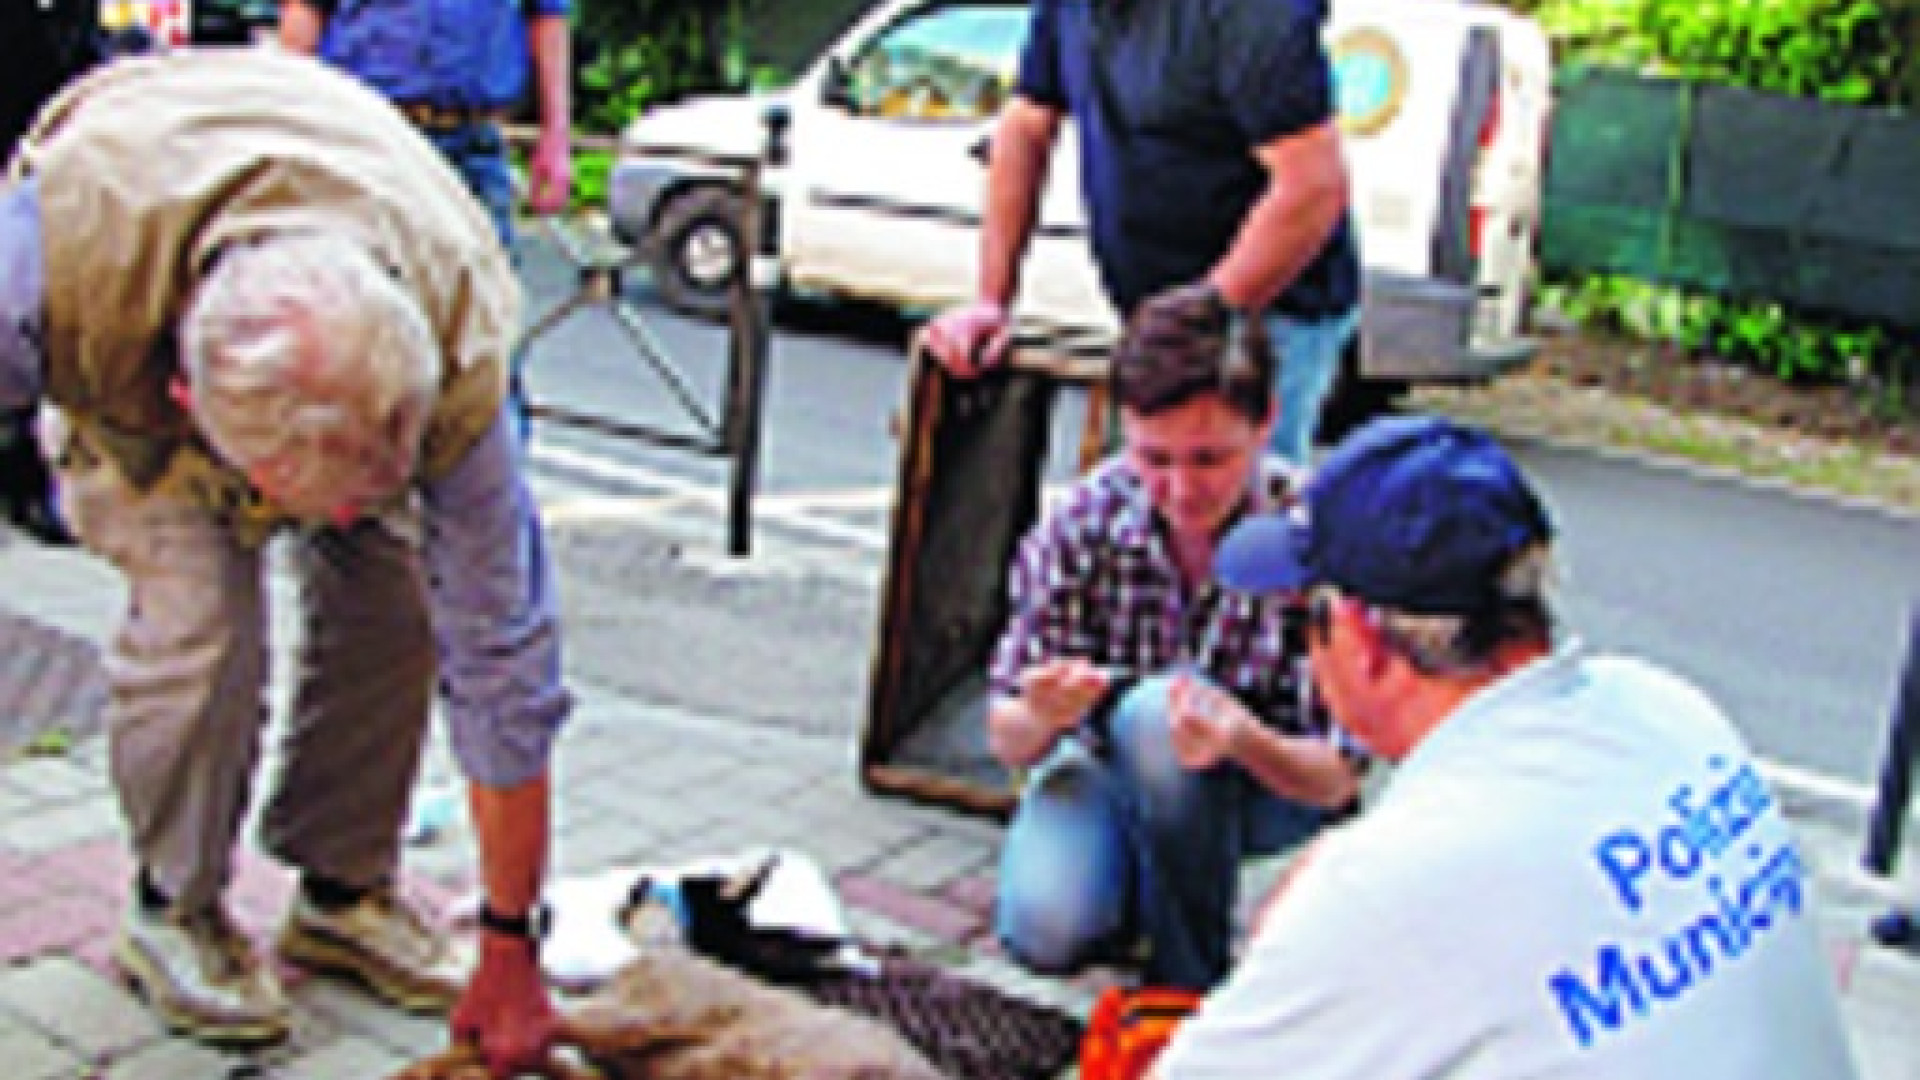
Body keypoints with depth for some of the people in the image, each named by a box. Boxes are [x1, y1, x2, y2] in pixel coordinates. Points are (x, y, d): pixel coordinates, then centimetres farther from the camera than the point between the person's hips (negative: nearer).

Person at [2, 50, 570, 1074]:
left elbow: (503, 663, -31)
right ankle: (174, 910, 2)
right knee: (201, 615, -21)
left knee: (392, 599, -13)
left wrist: (510, 947, -23)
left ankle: (344, 891, 9)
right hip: (120, 362, -1)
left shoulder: (456, 358, -40)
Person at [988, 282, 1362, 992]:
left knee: (1150, 713, -34)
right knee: (1044, 931, -27)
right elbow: (1009, 745, -14)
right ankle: (1134, 894, 9)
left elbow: (1336, 779, -22)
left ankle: (1190, 979, -14)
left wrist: (1244, 739, -44)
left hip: (1266, 787, -1)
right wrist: (1039, 718, -40)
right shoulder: (1083, 524, -19)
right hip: (1105, 767, 2)